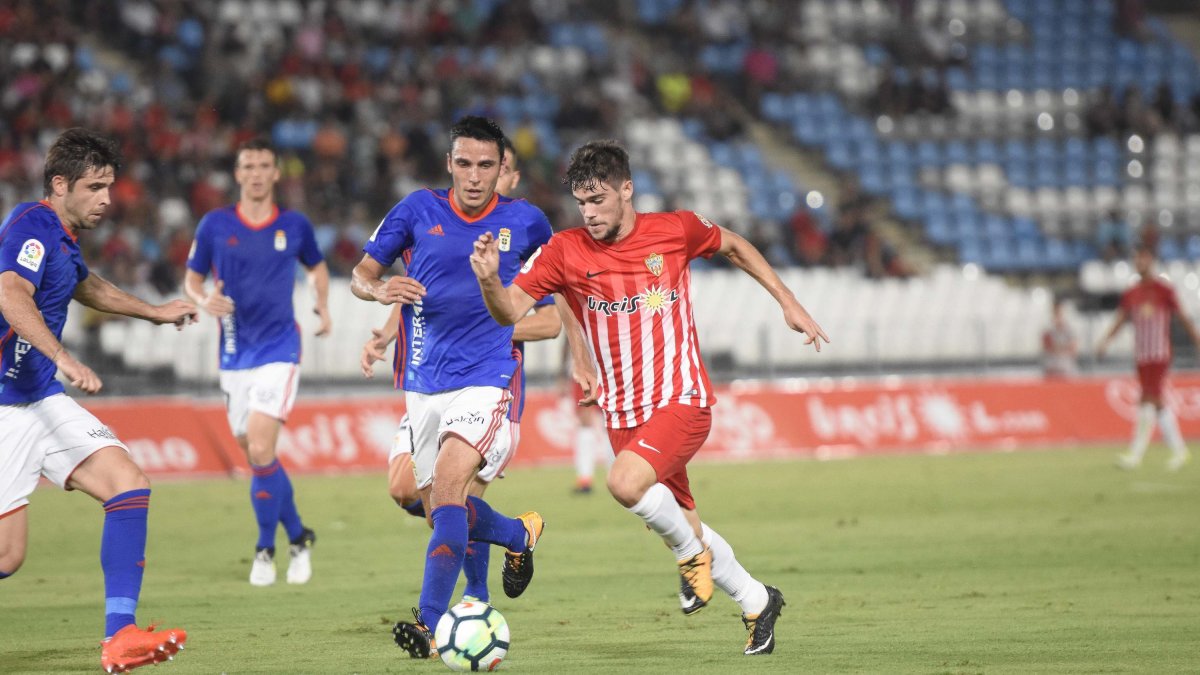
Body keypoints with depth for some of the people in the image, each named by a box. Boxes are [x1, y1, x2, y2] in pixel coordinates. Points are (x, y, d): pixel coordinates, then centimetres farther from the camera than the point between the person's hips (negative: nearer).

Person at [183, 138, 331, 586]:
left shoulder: (295, 225, 1)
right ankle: (298, 537, 28)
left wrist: (323, 307, 7)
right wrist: (204, 300, -13)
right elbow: (192, 278, 7)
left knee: (260, 450, -17)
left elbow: (317, 267, 20)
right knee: (256, 455, 8)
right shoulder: (214, 225, 0)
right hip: (235, 354, 3)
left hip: (279, 350, -3)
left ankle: (266, 549, -4)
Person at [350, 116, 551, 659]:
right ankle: (520, 535, 42)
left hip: (488, 377, -4)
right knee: (438, 508, 10)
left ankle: (431, 622, -26)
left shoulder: (525, 222, 2)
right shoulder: (418, 210, 2)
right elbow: (361, 274, 4)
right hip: (423, 383, 4)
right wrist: (379, 290, -18)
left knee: (448, 482, -25)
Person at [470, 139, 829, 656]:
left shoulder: (676, 230, -5)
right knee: (681, 525, 11)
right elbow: (511, 310, -11)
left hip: (681, 400, -4)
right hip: (622, 413, 4)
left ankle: (692, 553, -2)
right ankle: (757, 603, 33)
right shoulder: (566, 251, -5)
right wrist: (489, 279, -33)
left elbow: (733, 246, 15)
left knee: (625, 482, -30)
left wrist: (788, 302, 14)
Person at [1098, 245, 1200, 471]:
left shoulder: (1163, 289, -5)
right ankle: (1179, 450, 18)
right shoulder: (1131, 294, 9)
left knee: (1148, 399, -12)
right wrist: (1105, 342, -10)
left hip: (1160, 353, -6)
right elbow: (1120, 320, 5)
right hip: (1141, 355, 6)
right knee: (1157, 402, 9)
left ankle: (1136, 454, -14)